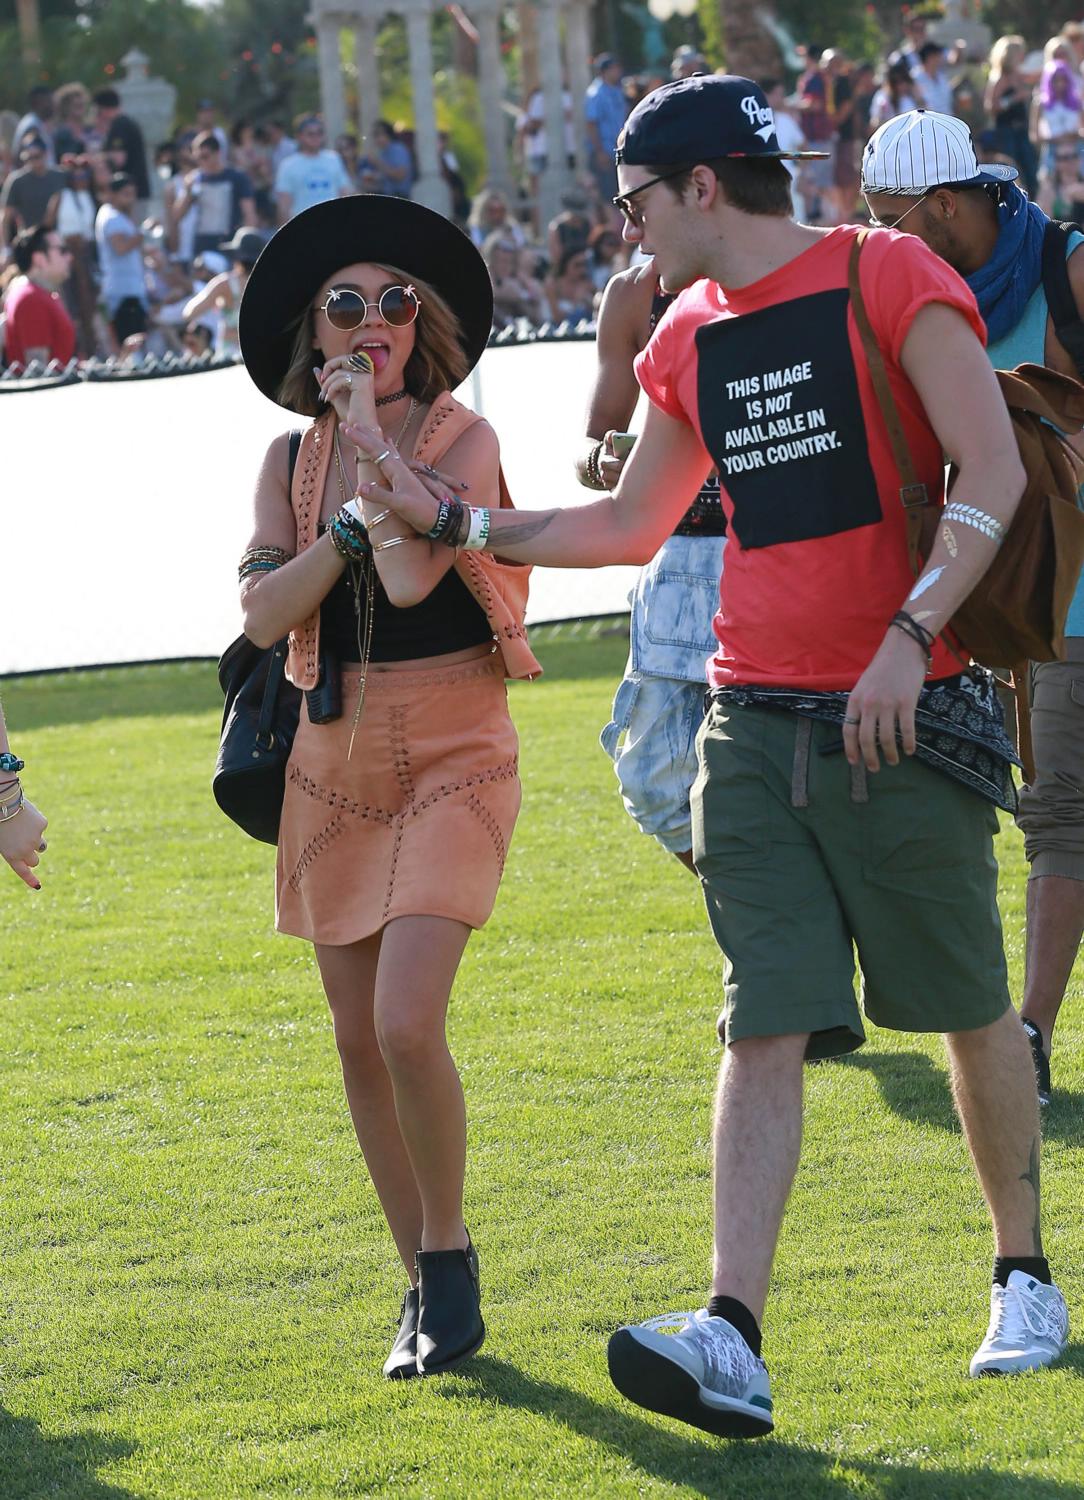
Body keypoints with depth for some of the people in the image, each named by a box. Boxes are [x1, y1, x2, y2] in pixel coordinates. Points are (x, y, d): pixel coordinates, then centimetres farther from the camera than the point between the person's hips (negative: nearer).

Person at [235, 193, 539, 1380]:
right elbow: (264, 612, -7)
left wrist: (370, 428, -17)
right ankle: (424, 1284, 20)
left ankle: (449, 1259, 2)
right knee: (359, 1042, 7)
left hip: (451, 756, -5)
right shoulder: (291, 459, 5)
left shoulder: (461, 441, -8)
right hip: (337, 758, 5)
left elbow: (411, 574, -24)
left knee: (408, 1024, -18)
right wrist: (351, 520, -18)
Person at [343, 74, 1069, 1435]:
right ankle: (732, 1342, -17)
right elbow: (630, 526, 27)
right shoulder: (689, 342, 14)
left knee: (971, 1010, 6)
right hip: (754, 722, 5)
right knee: (765, 1028, -6)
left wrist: (911, 634, -23)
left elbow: (994, 474, -14)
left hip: (903, 712, -5)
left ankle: (1023, 1281, 26)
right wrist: (453, 517, 21)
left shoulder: (888, 280, -7)